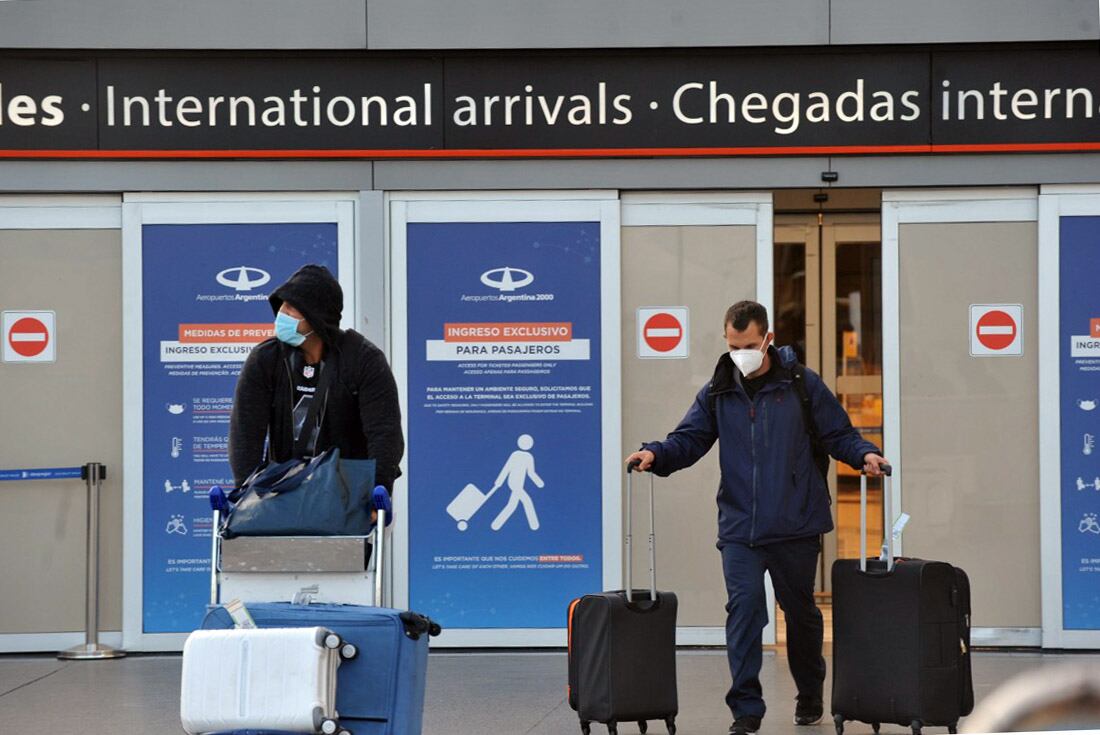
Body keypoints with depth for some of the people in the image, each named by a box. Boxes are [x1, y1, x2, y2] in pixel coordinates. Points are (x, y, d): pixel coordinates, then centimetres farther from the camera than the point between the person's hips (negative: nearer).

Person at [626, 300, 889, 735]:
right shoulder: (717, 393, 7)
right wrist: (656, 454, -13)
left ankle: (810, 696, 34)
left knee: (800, 611, 14)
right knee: (743, 610, -10)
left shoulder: (801, 384, 1)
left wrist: (865, 454, -14)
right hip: (739, 530, 1)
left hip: (795, 527, -1)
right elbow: (688, 439, 6)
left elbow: (838, 434, 4)